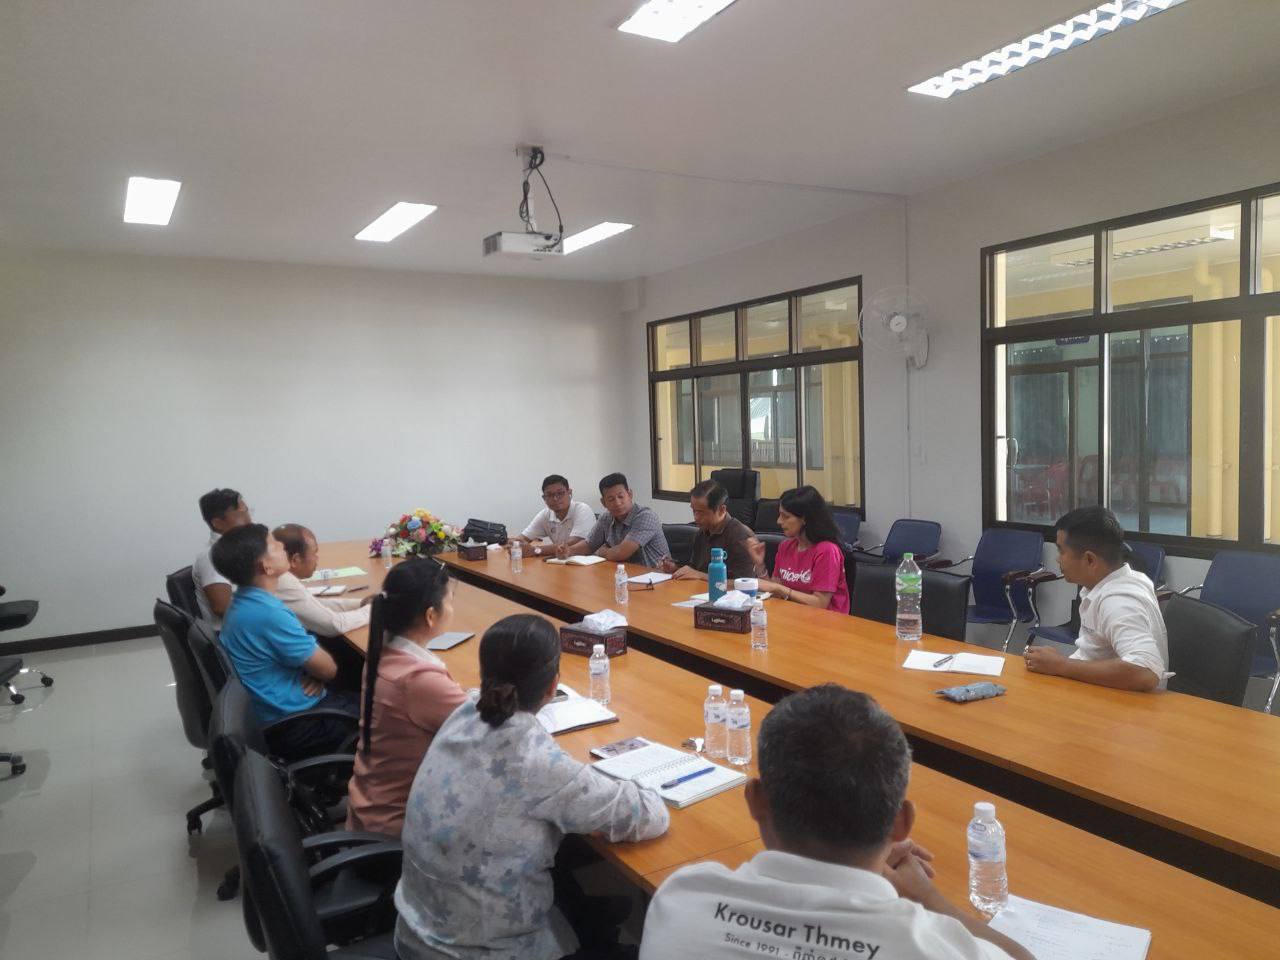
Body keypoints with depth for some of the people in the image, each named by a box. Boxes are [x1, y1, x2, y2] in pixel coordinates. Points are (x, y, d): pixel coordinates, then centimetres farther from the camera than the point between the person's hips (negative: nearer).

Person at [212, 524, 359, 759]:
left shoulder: (244, 601, 1)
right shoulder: (269, 613, -28)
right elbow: (328, 669, -19)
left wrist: (313, 673, -9)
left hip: (272, 712, 9)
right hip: (295, 725, -9)